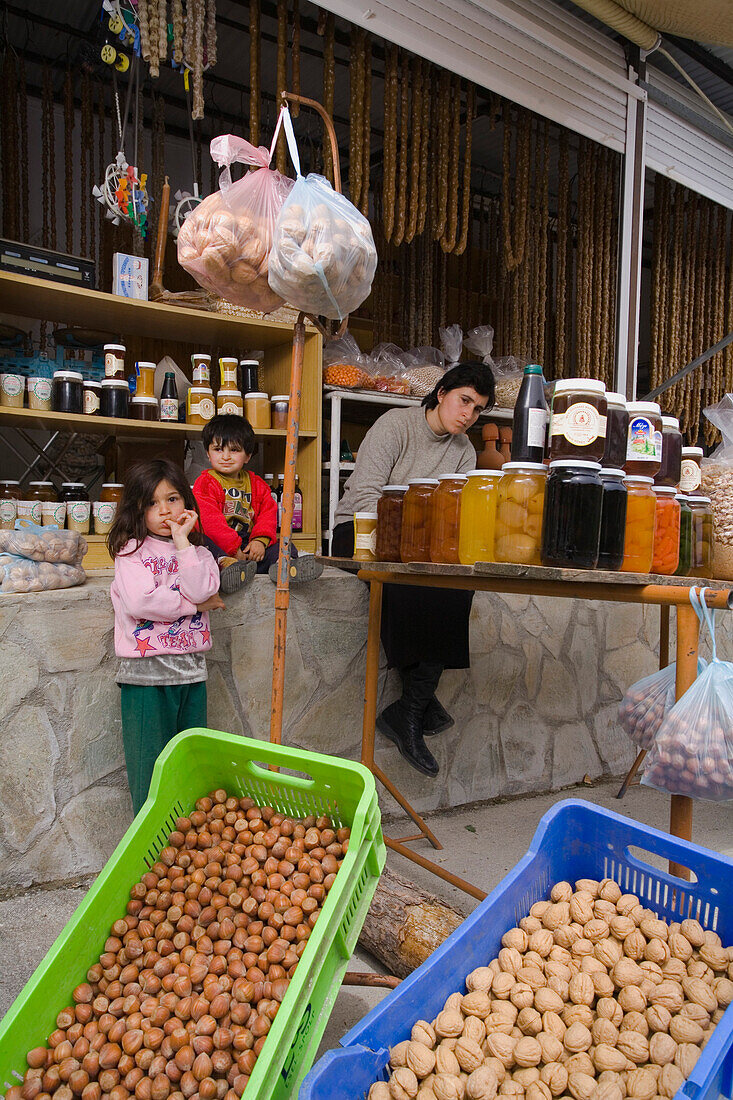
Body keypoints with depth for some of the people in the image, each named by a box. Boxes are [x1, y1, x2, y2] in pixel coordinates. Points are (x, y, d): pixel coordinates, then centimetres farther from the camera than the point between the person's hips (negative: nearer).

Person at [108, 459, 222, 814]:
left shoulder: (198, 553, 9)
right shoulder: (131, 551, -2)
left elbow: (200, 590, -12)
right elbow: (140, 601, -18)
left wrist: (182, 540, -10)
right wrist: (194, 605, -9)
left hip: (191, 669, 4)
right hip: (146, 672, -4)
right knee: (149, 762, 4)